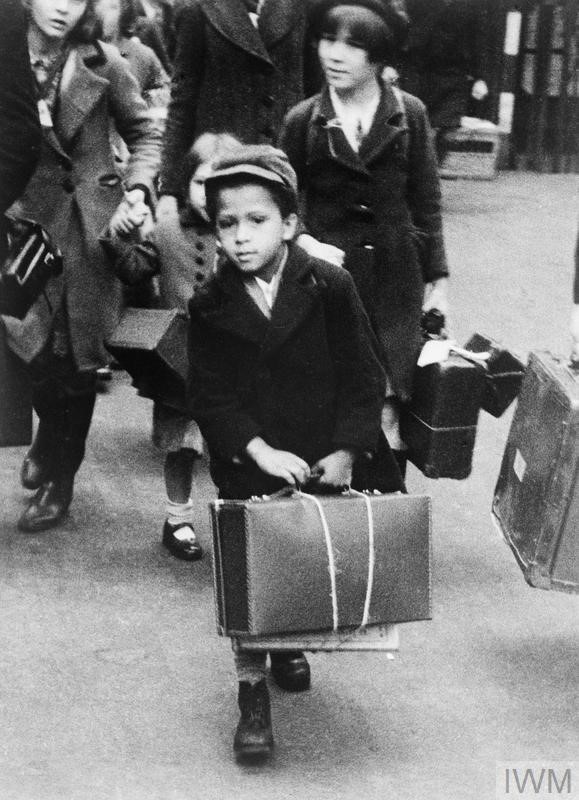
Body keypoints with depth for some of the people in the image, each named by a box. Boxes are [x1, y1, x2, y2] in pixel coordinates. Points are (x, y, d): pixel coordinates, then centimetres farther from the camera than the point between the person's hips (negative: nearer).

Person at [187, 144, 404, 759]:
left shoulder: (330, 287, -7)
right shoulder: (210, 305, -4)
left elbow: (363, 378, -4)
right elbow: (209, 395, -5)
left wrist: (346, 451, -11)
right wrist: (259, 450, -17)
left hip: (321, 462, 0)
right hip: (247, 466, 0)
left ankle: (289, 643, 40)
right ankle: (251, 692, 11)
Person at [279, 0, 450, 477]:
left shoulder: (410, 115, 1)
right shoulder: (304, 121, -1)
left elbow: (426, 204, 6)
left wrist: (437, 278, 5)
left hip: (395, 280, 0)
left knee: (388, 409, 1)